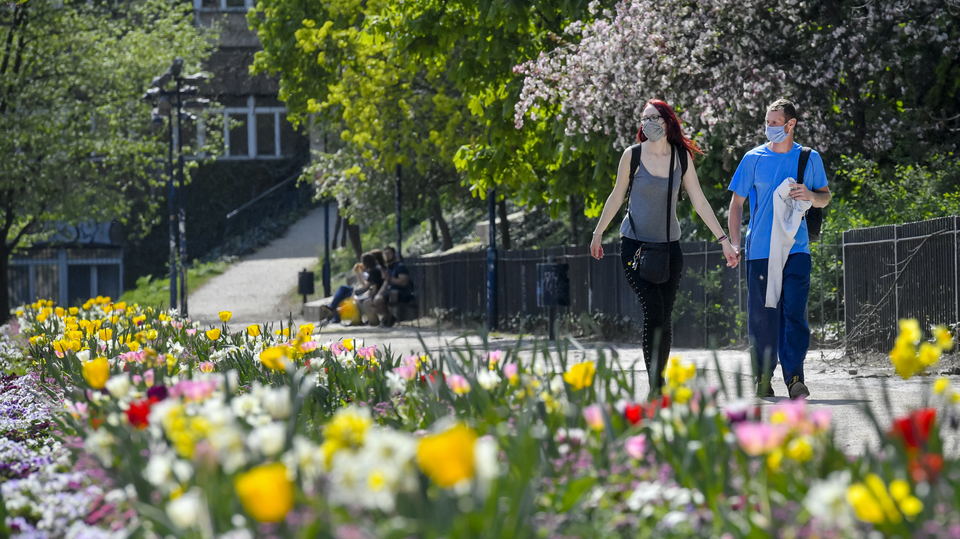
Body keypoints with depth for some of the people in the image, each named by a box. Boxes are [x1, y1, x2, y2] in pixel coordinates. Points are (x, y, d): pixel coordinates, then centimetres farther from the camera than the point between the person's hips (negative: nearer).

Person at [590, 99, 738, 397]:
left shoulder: (682, 157, 3)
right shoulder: (632, 155, -4)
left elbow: (699, 201, 6)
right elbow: (617, 197, 8)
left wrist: (723, 240, 2)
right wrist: (598, 234, 14)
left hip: (669, 247, 3)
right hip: (635, 246, -3)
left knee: (664, 318, 3)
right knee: (653, 311, -16)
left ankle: (659, 381, 15)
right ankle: (655, 384, -14)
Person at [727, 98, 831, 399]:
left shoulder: (809, 159, 7)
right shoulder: (754, 159, 4)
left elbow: (825, 198, 19)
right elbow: (737, 203, 9)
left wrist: (811, 196, -5)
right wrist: (734, 244, 1)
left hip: (795, 249, 0)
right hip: (760, 249, 0)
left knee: (795, 313, -10)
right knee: (761, 315, 1)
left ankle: (794, 377, -10)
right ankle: (763, 377, 13)